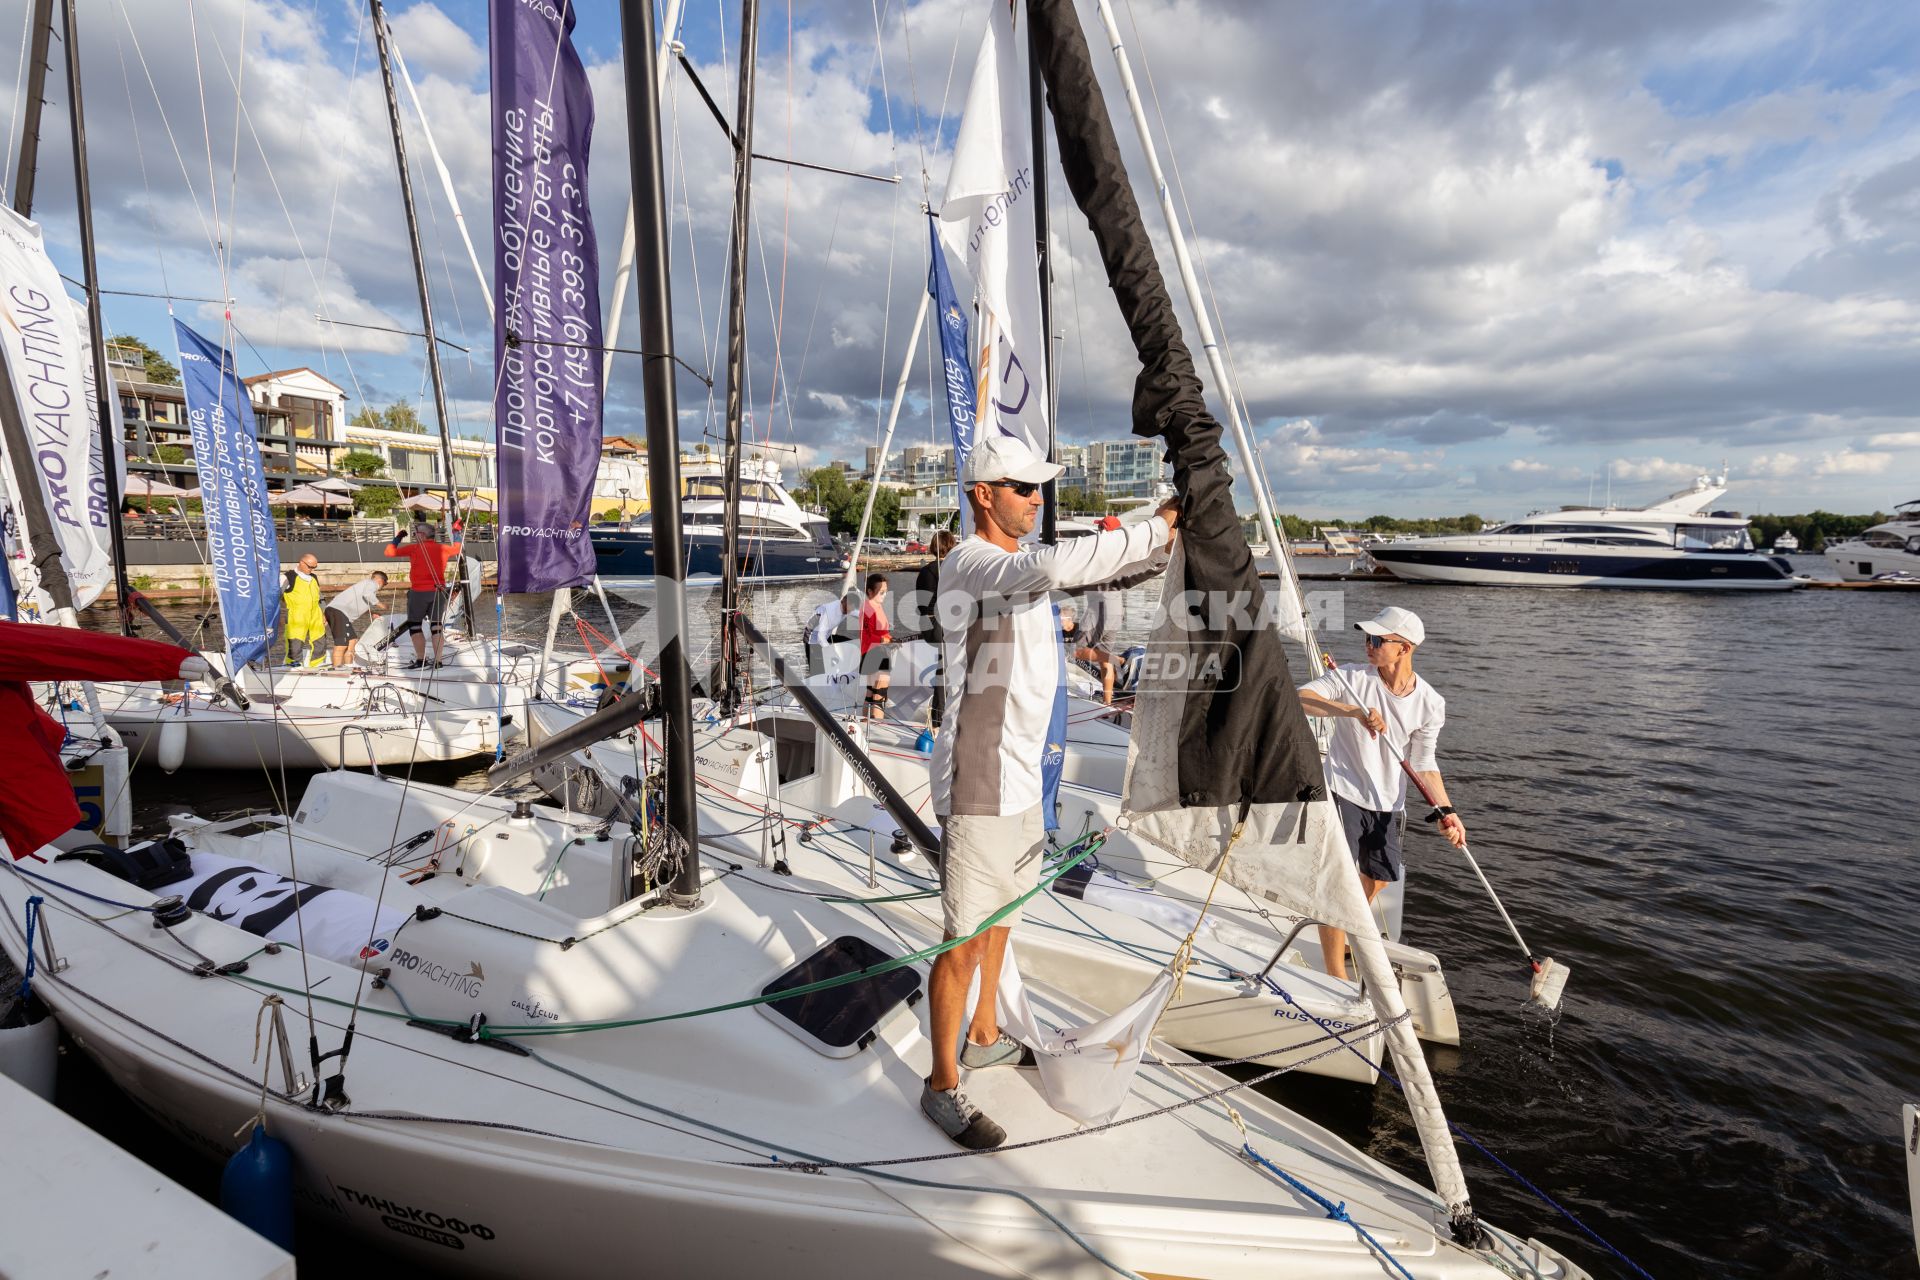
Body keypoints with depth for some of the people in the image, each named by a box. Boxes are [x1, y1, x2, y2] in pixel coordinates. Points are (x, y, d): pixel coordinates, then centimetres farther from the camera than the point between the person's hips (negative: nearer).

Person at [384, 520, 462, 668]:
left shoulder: (414, 549, -7)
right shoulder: (442, 548, 5)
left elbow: (389, 552, -2)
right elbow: (457, 549, 25)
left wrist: (398, 538, 12)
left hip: (419, 592, -4)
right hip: (439, 592, 4)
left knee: (414, 624, 7)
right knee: (436, 625, 7)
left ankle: (421, 660, 4)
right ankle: (438, 661, 5)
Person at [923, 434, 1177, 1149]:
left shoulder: (1018, 565, 13)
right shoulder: (970, 563, -18)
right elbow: (1052, 566, -37)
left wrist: (1165, 537, 5)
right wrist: (1156, 528, -28)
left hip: (1021, 777, 10)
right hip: (978, 787, -10)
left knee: (1000, 921, 23)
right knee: (967, 940, 2)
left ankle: (985, 1039, 44)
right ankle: (942, 1088, 20)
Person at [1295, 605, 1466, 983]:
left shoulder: (1430, 703, -3)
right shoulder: (1352, 677, -13)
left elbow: (1424, 764, 3)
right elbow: (1299, 698, -25)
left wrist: (1445, 810, -7)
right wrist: (1354, 711, -36)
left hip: (1388, 803, 5)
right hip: (1343, 793, -4)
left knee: (1378, 879, 19)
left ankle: (1348, 939, 47)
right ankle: (1337, 977, 2)